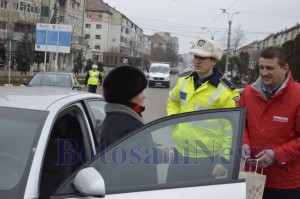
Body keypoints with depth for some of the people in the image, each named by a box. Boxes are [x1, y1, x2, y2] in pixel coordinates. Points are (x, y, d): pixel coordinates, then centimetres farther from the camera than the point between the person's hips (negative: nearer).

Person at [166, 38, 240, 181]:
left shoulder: (225, 91, -17)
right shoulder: (184, 80, 3)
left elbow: (232, 130, -14)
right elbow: (173, 101, 24)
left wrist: (225, 159, -16)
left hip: (207, 159, -6)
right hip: (180, 153, 6)